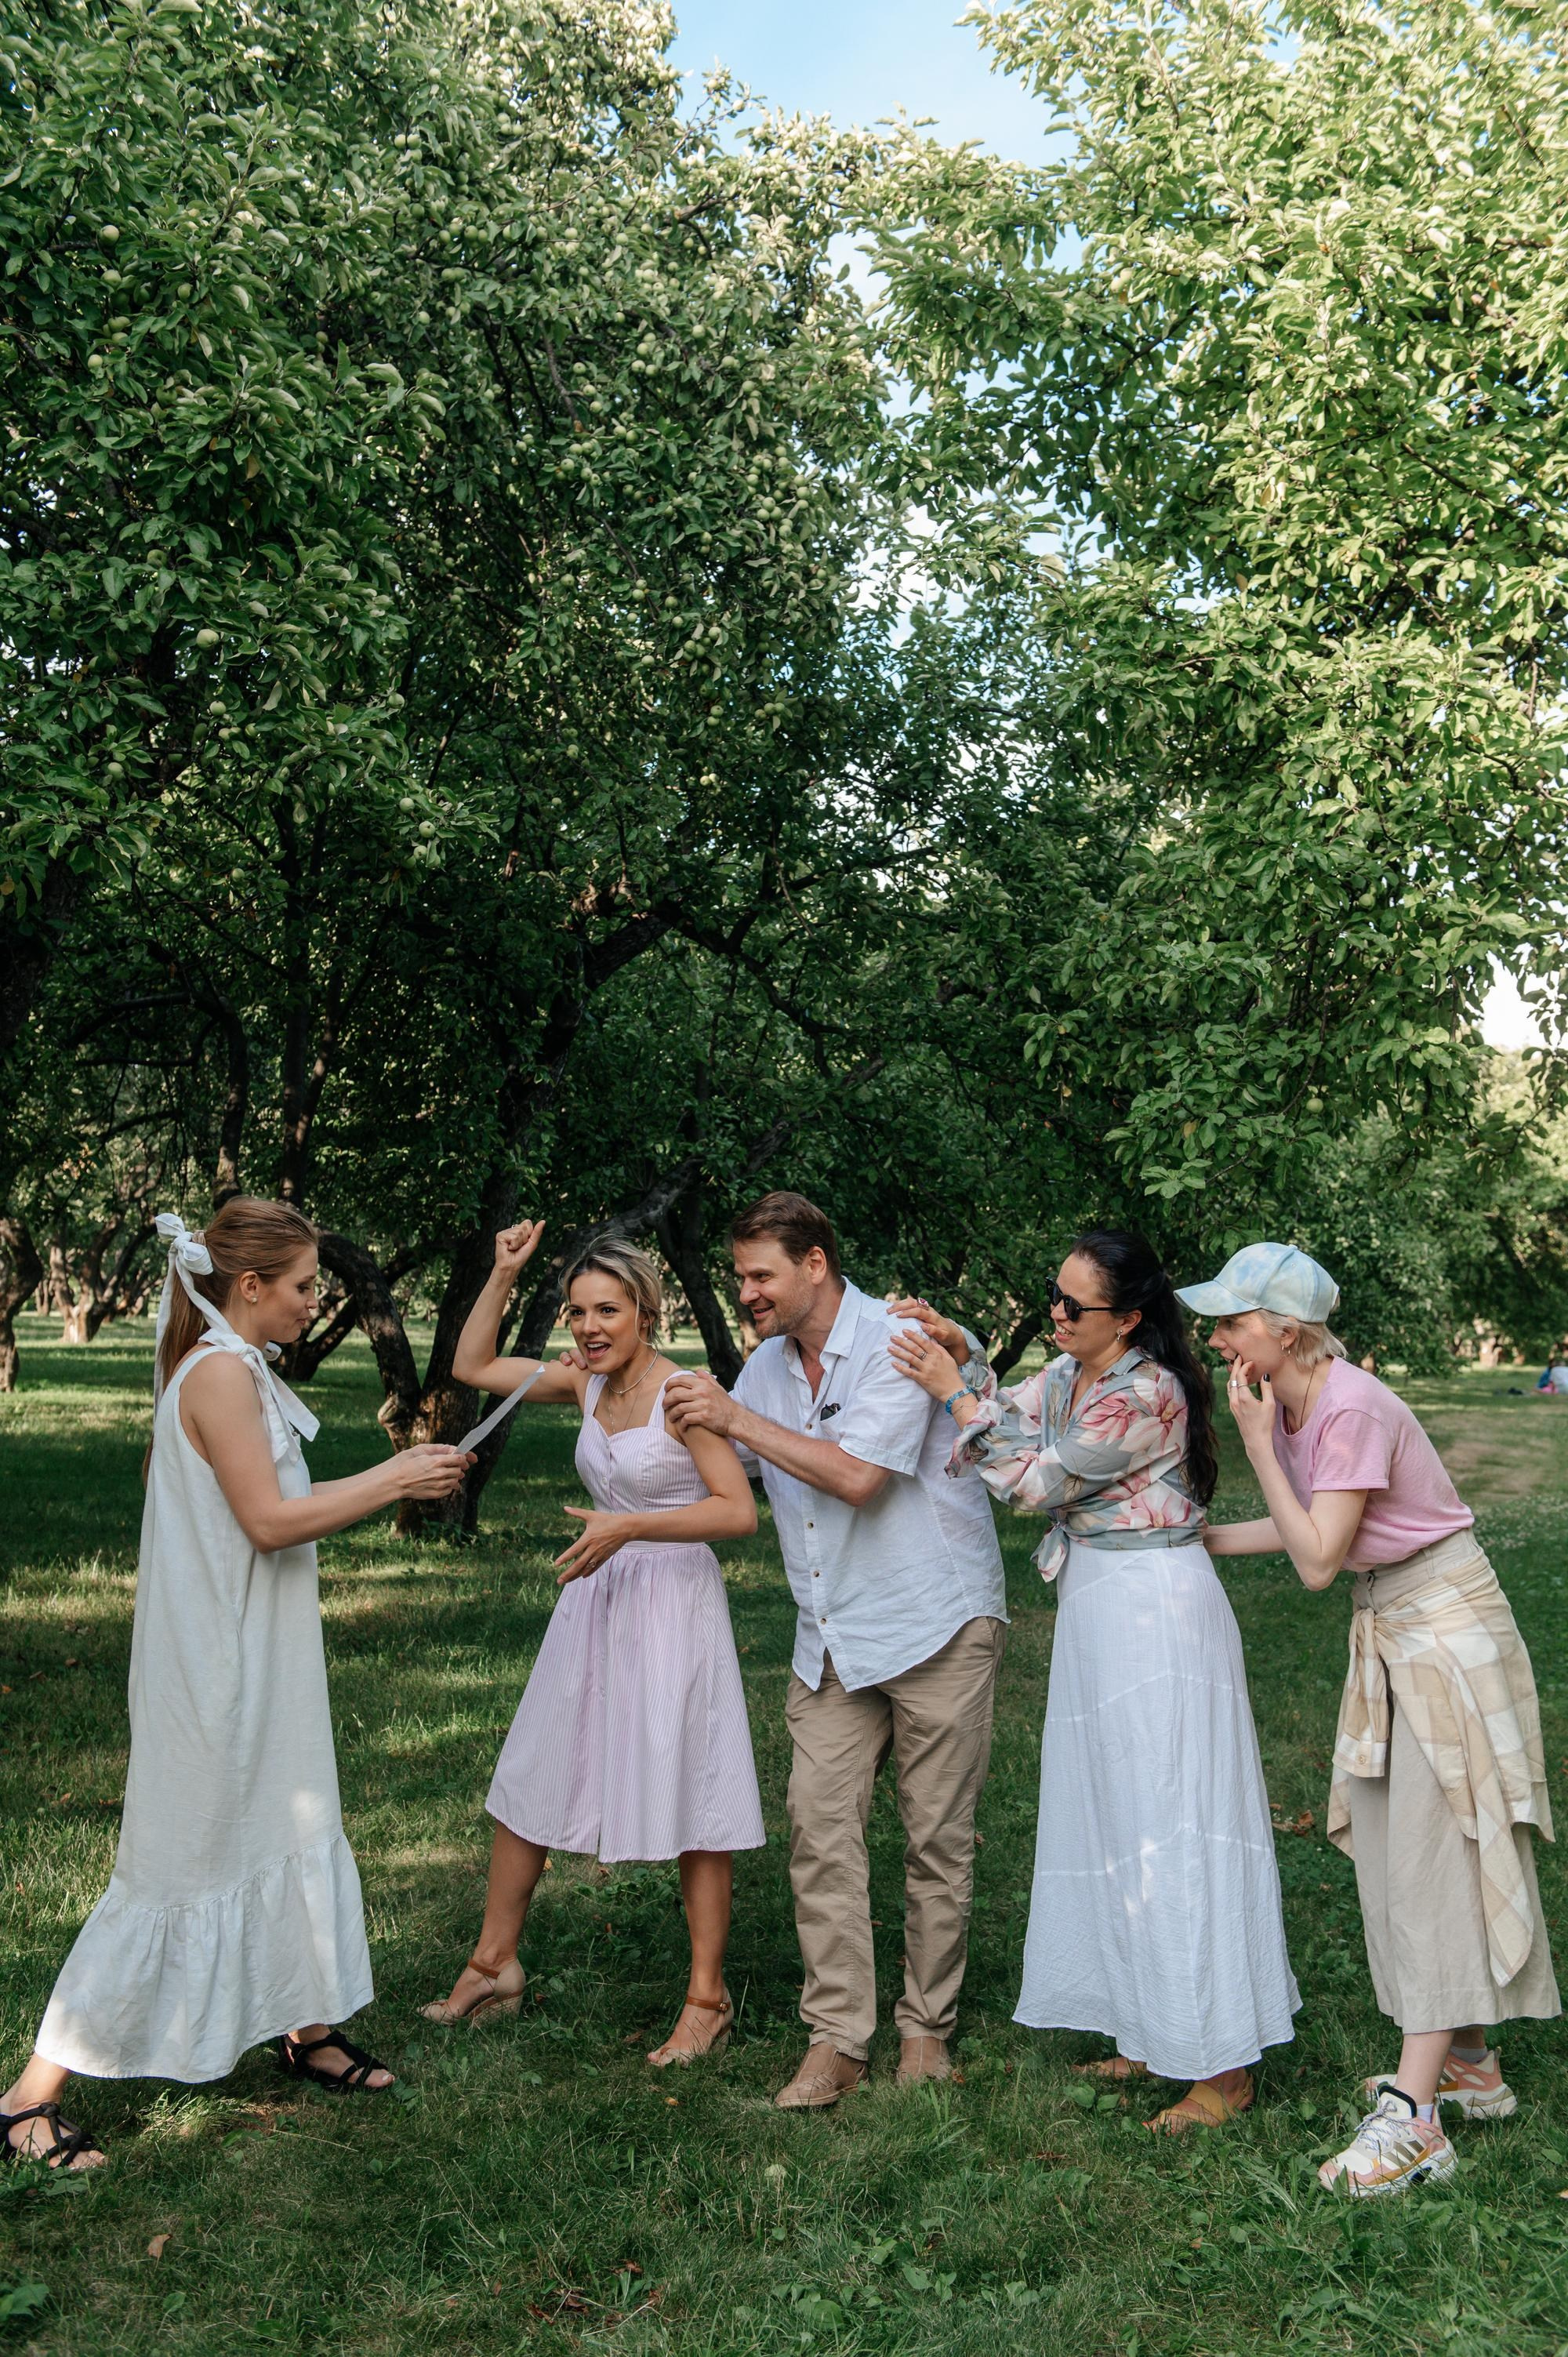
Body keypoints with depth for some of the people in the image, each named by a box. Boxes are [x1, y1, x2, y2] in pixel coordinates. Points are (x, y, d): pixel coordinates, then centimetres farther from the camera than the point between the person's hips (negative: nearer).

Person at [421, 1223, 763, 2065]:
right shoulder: (584, 1381, 5)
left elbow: (738, 1512, -20)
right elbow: (472, 1366, 15)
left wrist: (630, 1526, -26)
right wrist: (503, 1274, 5)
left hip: (673, 1601, -7)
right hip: (595, 1599, 7)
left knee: (689, 1801, 0)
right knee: (528, 1781, 13)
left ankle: (707, 2000, 15)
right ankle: (493, 1964, 29)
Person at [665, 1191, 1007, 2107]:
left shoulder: (898, 1343, -13)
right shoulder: (768, 1365, 10)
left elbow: (857, 1477, -24)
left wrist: (736, 1419, -19)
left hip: (936, 1621, -6)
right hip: (833, 1637, 6)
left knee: (939, 1837, 3)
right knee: (821, 1823, -4)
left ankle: (927, 2028, 18)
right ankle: (837, 2038, 3)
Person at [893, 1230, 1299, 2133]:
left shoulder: (1144, 1395, -21)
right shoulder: (1069, 1376, 7)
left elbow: (1038, 1483, -18)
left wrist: (952, 1391, -16)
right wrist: (950, 1357, -6)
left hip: (1156, 1611, -10)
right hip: (1100, 1609, 10)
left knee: (1170, 1821, -4)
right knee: (1120, 1817, 14)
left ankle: (1224, 2067, 6)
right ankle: (1157, 2032, 26)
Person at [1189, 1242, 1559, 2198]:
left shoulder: (1352, 1411, -26)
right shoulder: (1291, 1404, 1)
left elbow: (1318, 1560, -25)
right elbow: (1305, 1532, 12)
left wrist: (1258, 1444, -24)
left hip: (1447, 1625, -9)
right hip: (1390, 1629, 9)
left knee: (1434, 1861, -8)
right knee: (1398, 1854, 14)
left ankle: (1413, 2120, -6)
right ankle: (1473, 2065, 27)